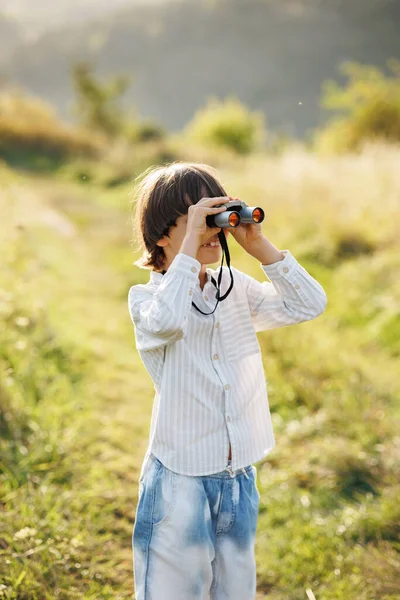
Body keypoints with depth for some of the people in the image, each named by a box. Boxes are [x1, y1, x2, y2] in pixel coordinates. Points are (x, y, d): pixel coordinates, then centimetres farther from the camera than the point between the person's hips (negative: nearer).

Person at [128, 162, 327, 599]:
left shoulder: (237, 289, 5)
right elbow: (165, 321, -35)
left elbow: (309, 305, -2)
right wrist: (191, 242, -30)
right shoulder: (146, 298, -11)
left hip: (239, 476, 5)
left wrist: (259, 246, -9)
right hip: (180, 480, -5)